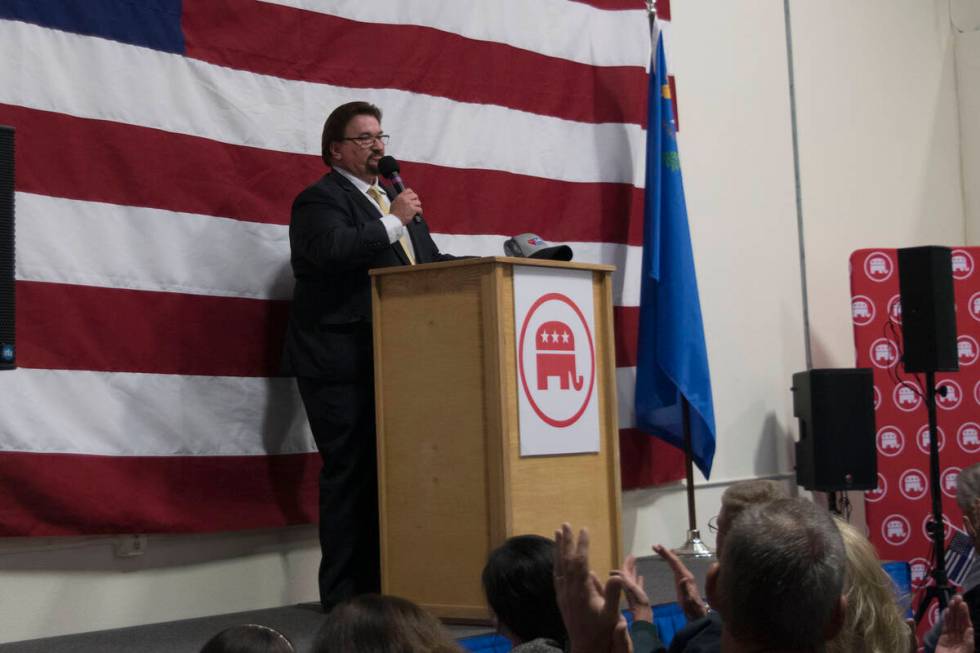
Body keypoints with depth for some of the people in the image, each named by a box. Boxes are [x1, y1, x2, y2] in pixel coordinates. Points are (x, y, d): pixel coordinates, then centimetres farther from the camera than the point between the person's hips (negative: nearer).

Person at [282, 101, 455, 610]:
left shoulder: (393, 197, 22)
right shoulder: (320, 199, -5)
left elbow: (426, 261, 22)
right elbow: (334, 250, -25)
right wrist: (393, 221, -17)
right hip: (341, 363, -8)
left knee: (386, 472, 9)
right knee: (349, 474, -6)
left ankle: (380, 585, 16)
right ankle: (343, 594, 2)